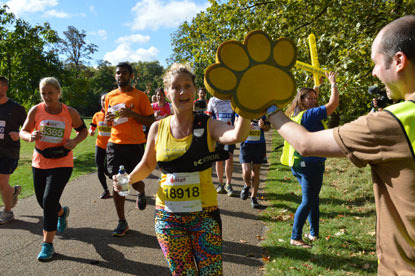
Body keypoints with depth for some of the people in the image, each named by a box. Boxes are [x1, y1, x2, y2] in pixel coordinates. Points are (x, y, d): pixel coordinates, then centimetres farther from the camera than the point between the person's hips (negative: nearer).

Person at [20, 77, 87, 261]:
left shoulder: (70, 112, -6)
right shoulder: (36, 110, -3)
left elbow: (83, 130, 8)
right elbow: (23, 132, 1)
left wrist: (75, 141, -13)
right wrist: (30, 137, -22)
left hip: (62, 163, -3)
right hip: (39, 163, 3)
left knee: (49, 201, -12)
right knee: (42, 202, 15)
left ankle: (48, 244, 3)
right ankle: (62, 212, 51)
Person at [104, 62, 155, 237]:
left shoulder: (140, 96, -2)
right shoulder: (110, 97, 11)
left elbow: (151, 122, -4)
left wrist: (131, 114, -18)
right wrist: (108, 120, -3)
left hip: (135, 144, -3)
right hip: (114, 144, 3)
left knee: (135, 181, 1)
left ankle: (141, 193, 41)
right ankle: (122, 222, 13)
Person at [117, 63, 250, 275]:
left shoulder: (208, 125, -7)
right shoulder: (158, 128, 0)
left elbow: (237, 136, -28)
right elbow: (147, 165, 12)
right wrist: (129, 179, -7)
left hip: (204, 214, -1)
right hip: (168, 216, 2)